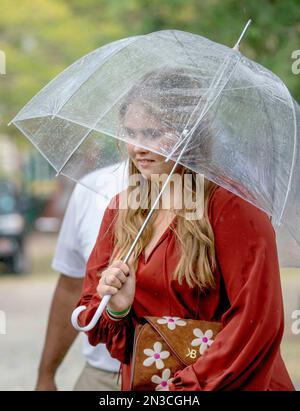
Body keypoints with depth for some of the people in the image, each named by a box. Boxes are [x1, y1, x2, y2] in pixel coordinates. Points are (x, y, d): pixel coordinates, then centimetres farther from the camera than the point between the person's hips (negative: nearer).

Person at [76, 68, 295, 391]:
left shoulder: (230, 205, -10)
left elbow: (258, 320, -16)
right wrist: (115, 309, -10)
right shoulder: (120, 209, 7)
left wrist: (183, 387, -17)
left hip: (223, 382, -5)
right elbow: (88, 314, 10)